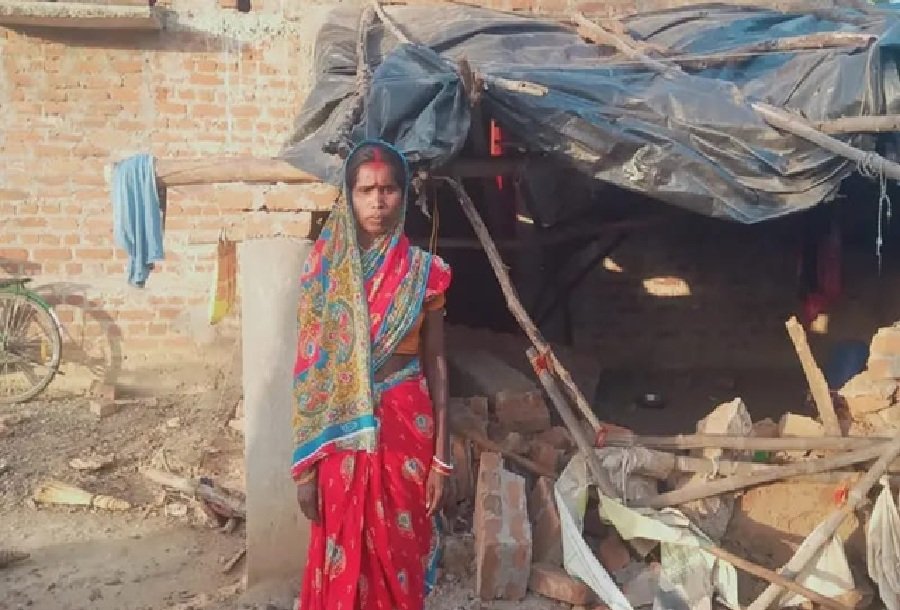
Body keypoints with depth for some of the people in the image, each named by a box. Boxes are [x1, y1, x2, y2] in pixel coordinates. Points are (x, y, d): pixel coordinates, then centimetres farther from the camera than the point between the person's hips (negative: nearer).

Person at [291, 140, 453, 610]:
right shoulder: (324, 267, -2)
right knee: (343, 559, 9)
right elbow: (309, 367, -2)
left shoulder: (422, 271, -1)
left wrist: (441, 456, -2)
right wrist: (305, 463, -4)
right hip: (342, 431, 0)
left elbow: (435, 362, 1)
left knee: (399, 555, 11)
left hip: (406, 425, 0)